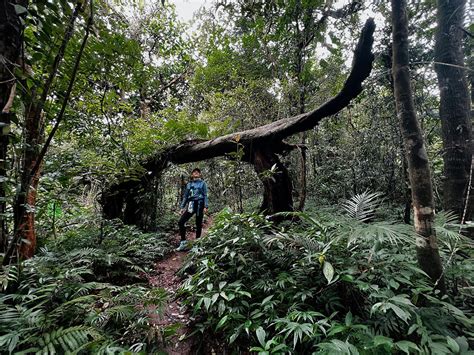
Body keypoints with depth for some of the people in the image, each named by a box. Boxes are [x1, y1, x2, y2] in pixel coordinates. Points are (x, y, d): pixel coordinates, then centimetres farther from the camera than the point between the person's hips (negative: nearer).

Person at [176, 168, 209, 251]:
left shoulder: (202, 183, 9)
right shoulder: (189, 184, 17)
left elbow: (205, 195, 2)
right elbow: (185, 196, 18)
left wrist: (206, 206, -10)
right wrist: (182, 207, 11)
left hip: (199, 205, -3)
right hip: (191, 205, 3)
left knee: (198, 224, 1)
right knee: (181, 222, -12)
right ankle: (183, 242, -6)